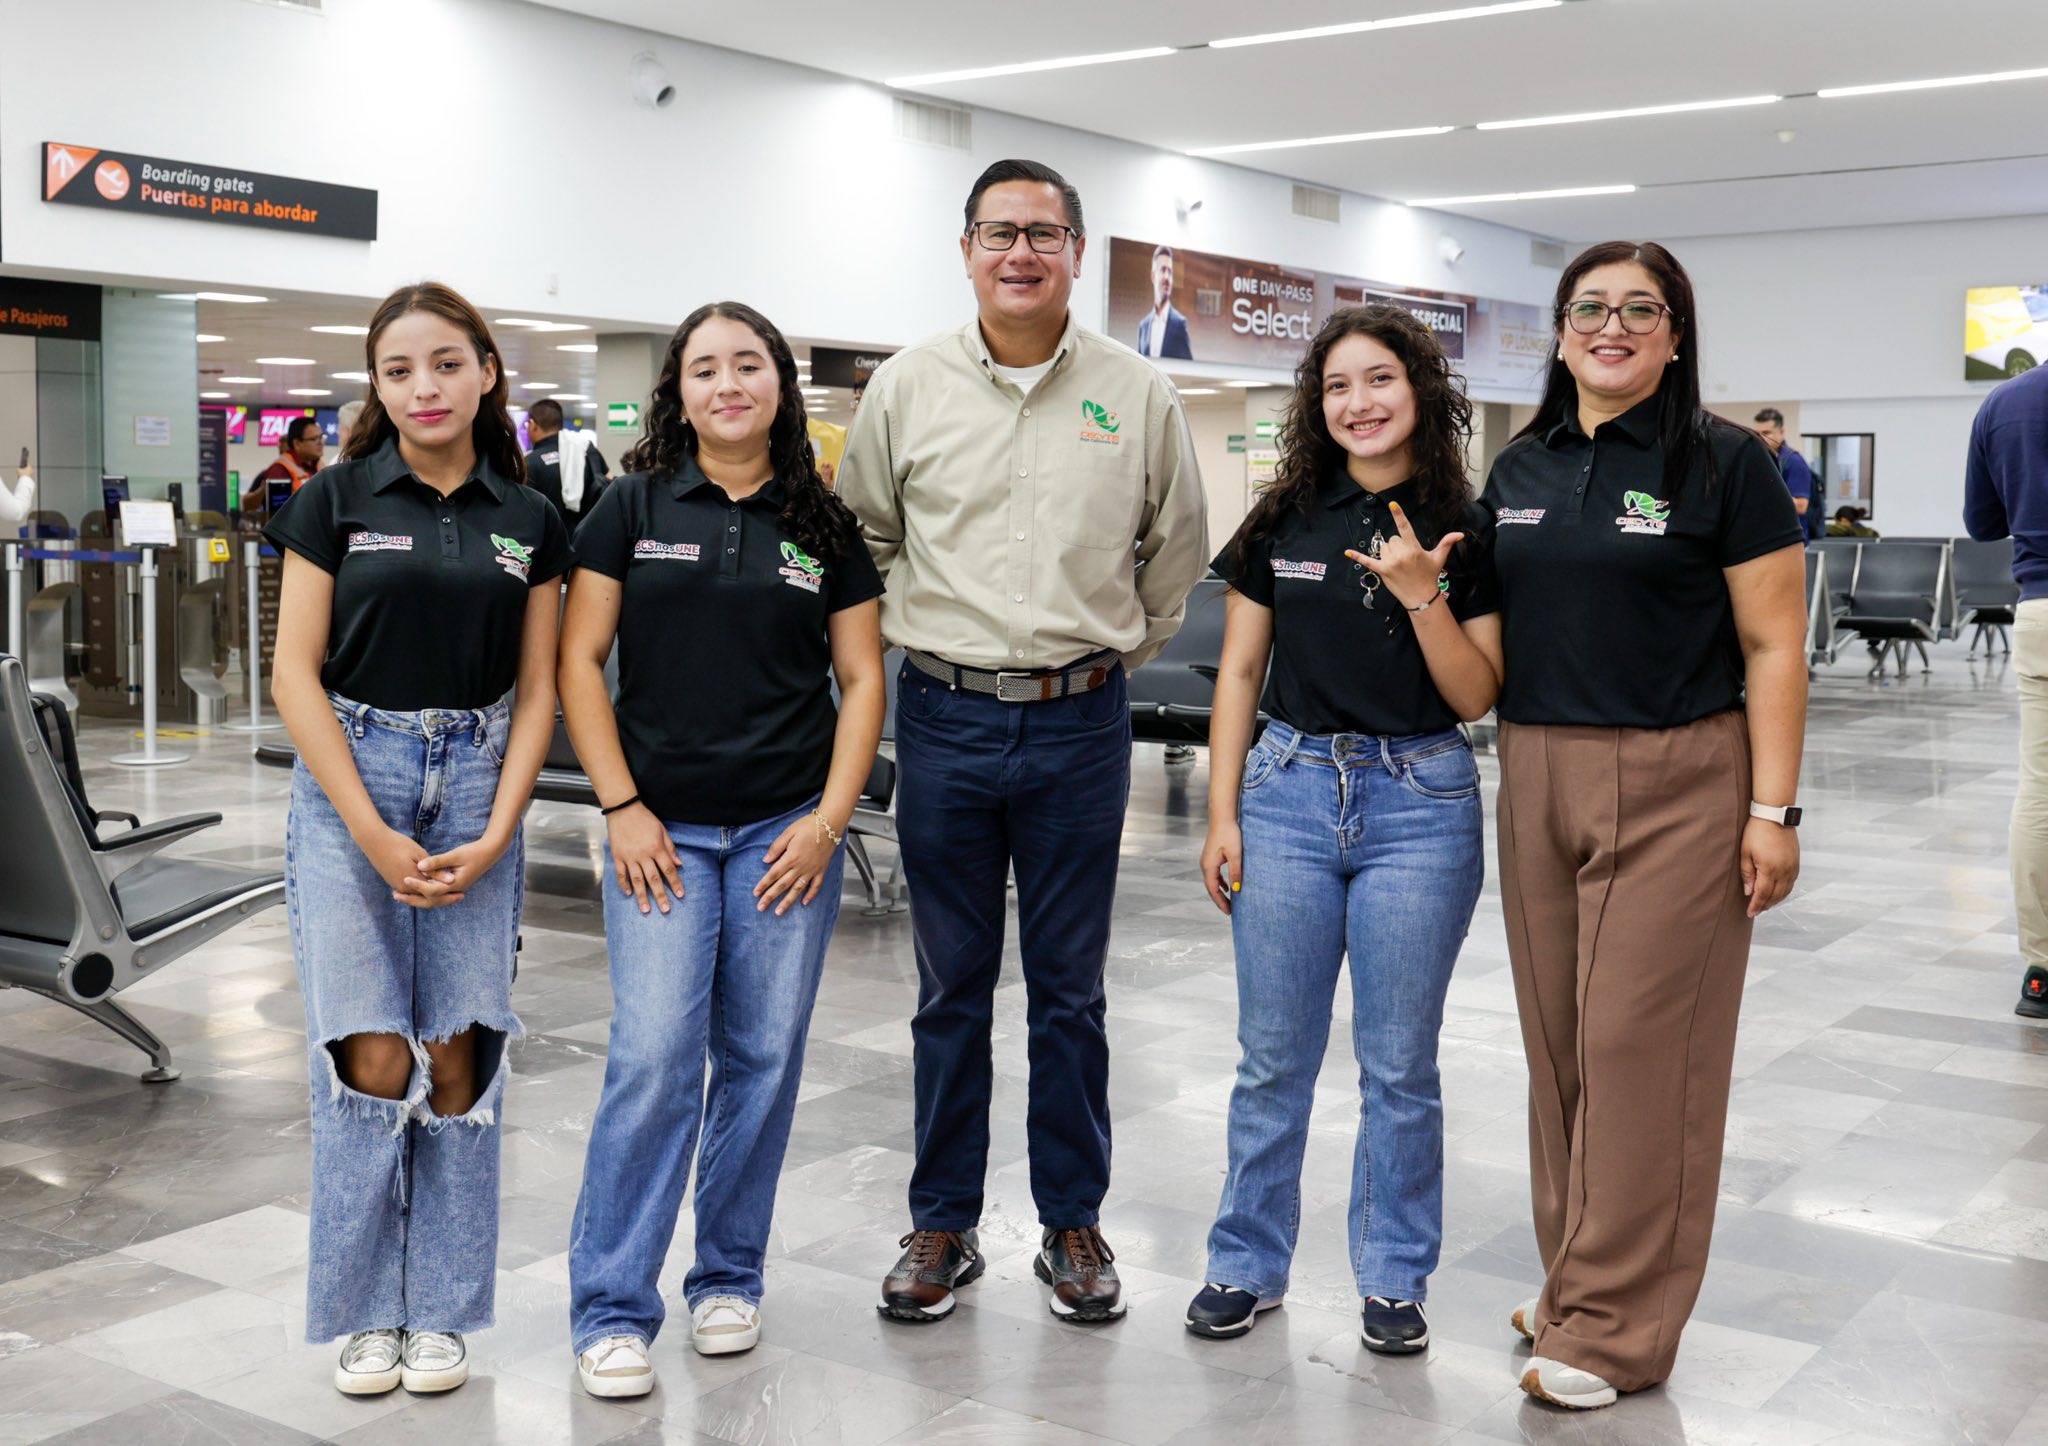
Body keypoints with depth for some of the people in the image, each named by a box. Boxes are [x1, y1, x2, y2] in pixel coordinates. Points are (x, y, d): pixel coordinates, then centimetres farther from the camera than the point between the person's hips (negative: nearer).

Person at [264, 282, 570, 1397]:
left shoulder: (528, 522, 6)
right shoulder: (336, 502, 0)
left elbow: (536, 692, 6)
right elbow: (296, 676, -3)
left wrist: (495, 837, -6)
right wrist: (373, 834, -11)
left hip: (476, 783, 2)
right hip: (348, 783, -2)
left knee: (459, 1056, 0)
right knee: (371, 1056, -7)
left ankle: (440, 1309, 15)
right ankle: (364, 1311, 11)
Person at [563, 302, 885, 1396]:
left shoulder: (824, 525, 6)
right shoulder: (634, 507, 2)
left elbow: (862, 680, 6)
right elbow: (578, 662, 0)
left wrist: (830, 818, -4)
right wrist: (622, 809, -7)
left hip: (785, 830, 2)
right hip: (662, 831, -2)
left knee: (763, 1057, 6)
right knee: (654, 1058, -8)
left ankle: (728, 1276, 24)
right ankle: (611, 1311, 3)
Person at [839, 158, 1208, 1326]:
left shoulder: (1137, 394, 1)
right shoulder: (910, 387, 2)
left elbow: (1177, 550, 13)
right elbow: (862, 536, 13)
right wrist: (936, 650, 10)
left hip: (1079, 724, 0)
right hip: (944, 717, 1)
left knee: (1071, 991, 8)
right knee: (951, 990, 9)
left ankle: (1074, 1227, 22)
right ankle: (943, 1226, 22)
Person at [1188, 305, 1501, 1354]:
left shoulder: (1467, 533, -1)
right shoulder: (1283, 521, 4)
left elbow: (1476, 697, -3)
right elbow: (1239, 674, 7)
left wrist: (1422, 597, -17)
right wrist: (1222, 815, 2)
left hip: (1420, 804, -1)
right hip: (1289, 789, 2)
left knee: (1399, 1062, 7)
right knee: (1272, 1055, 8)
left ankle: (1393, 1278, 23)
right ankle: (1247, 1264, 24)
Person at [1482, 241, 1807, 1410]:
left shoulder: (1724, 463, -4)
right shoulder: (1521, 467, 11)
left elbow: (1772, 646, -6)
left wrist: (1774, 809, -12)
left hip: (1675, 786, -5)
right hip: (1539, 779, 5)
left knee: (1639, 1042, -3)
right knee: (1559, 1038, 11)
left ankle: (1617, 1326, 8)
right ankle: (1576, 1276, 26)